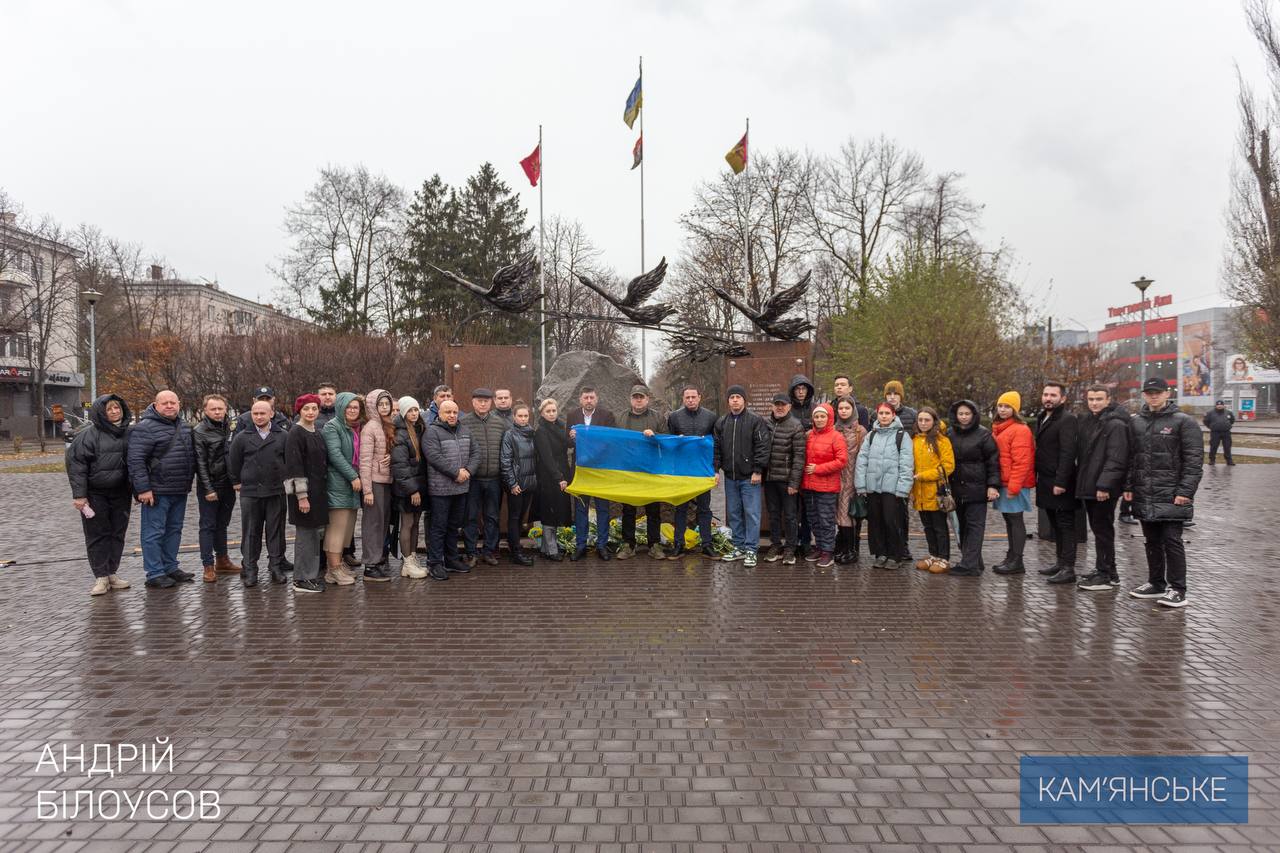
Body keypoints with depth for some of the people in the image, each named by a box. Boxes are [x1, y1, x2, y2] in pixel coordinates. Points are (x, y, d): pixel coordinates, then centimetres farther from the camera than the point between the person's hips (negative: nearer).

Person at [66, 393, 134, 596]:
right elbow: (76, 463, -10)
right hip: (95, 494, -4)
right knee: (97, 534, 1)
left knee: (117, 533, 9)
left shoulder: (129, 433, 6)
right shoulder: (90, 435, -8)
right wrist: (79, 494, -15)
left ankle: (112, 573, 19)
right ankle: (101, 577, 7)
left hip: (120, 494, 4)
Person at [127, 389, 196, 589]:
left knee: (174, 530, 15)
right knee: (154, 533, -1)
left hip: (180, 491, 8)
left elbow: (191, 456, 24)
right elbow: (136, 460, -16)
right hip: (157, 491, -8)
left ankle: (170, 567, 26)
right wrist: (143, 488, -20)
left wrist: (188, 483, 19)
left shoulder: (185, 427, 14)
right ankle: (155, 574, 4)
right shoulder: (145, 428, -11)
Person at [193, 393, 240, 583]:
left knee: (222, 524, 15)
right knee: (208, 526, 0)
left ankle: (222, 560, 24)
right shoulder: (199, 431, -8)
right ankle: (208, 566, 3)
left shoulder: (228, 428, 9)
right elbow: (200, 463, -12)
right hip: (209, 486, -5)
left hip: (228, 485, 6)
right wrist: (208, 489, -16)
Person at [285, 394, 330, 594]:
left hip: (319, 491, 8)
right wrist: (302, 496, -20)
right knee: (305, 534, -3)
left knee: (316, 533, 12)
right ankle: (301, 580, 5)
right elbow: (294, 466, -16)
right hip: (304, 491, -8)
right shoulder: (295, 434, -11)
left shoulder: (318, 433, 13)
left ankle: (312, 575, 21)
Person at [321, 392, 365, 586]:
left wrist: (359, 477, 6)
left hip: (354, 483, 8)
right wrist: (353, 476, -17)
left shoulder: (358, 428, 17)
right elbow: (335, 455, -15)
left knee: (348, 525, 11)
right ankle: (334, 569, -4)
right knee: (337, 525, -7)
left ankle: (338, 562, 20)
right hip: (338, 482, -8)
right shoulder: (332, 427, -6)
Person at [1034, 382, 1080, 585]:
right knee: (1055, 524, 16)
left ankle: (1068, 568, -3)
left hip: (1060, 483, -9)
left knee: (1065, 525, -5)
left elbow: (1068, 453, -20)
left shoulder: (1067, 419, -13)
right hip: (1045, 481, 9)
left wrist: (1060, 482, -24)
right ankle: (1060, 562, 26)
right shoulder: (1041, 418, 16)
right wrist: (1035, 476, 15)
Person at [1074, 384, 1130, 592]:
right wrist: (1080, 481, 14)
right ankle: (1102, 570, 25)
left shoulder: (1116, 425, -12)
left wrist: (1104, 485, -24)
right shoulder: (1086, 422, 15)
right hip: (1088, 487, 8)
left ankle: (1107, 576, 3)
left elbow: (1116, 460, -19)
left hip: (1104, 490, -8)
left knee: (1103, 531, -3)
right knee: (1098, 529, 15)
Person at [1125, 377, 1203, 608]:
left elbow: (1194, 460, -8)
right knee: (1152, 542, 13)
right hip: (1144, 496, 6)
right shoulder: (1136, 423, 13)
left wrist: (1185, 491, -14)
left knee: (1172, 541, -5)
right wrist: (1129, 486, 9)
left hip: (1171, 496, -5)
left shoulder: (1183, 422, -4)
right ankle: (1156, 584, 24)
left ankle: (1177, 590, 2)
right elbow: (1131, 458, 17)